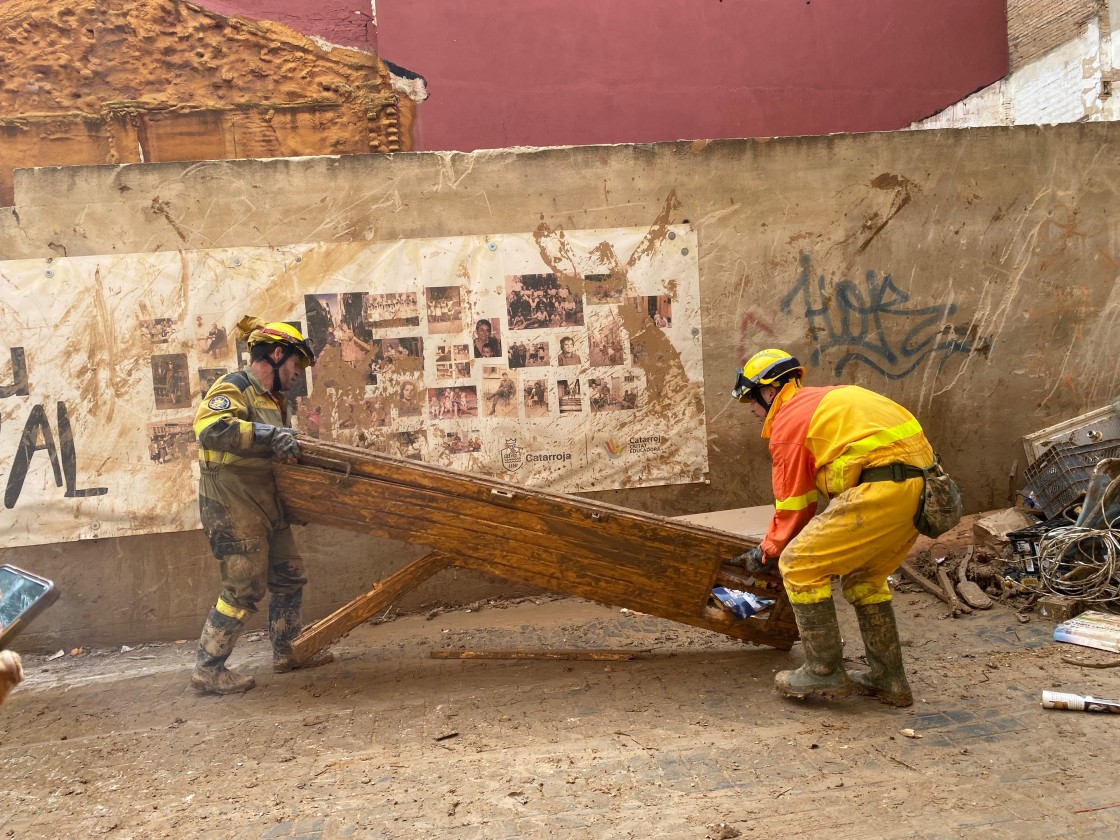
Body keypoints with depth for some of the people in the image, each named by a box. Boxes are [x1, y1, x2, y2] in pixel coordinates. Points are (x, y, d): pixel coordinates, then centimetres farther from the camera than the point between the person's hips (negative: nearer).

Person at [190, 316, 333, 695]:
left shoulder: (272, 398, 16)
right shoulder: (235, 387, -13)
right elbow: (210, 428, -31)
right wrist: (269, 434, -35)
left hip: (264, 504, 9)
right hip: (232, 507, -9)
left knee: (288, 576, 14)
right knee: (243, 589, -5)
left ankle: (286, 652, 27)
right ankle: (208, 669, 8)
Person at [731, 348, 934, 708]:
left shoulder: (788, 422, 0)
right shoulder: (827, 399, 27)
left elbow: (794, 505, 4)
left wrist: (766, 553, 18)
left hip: (882, 487, -10)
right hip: (921, 485, 10)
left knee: (799, 566, 1)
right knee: (863, 576, 24)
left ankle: (825, 671, 9)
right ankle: (888, 679, 28)